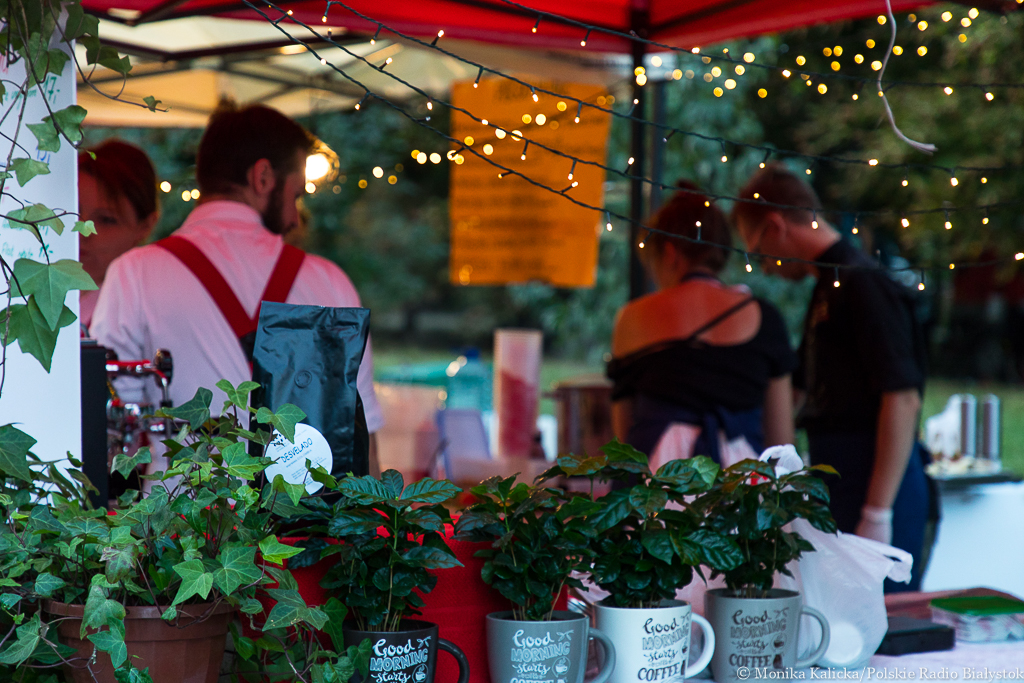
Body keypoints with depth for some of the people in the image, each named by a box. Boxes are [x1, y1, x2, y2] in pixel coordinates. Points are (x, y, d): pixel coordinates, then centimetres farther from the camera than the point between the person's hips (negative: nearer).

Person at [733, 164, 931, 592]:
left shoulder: (862, 284, -12)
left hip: (877, 487, -9)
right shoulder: (829, 287, 18)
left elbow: (902, 398, -20)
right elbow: (798, 391, 31)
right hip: (837, 482, 9)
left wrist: (877, 514, -21)